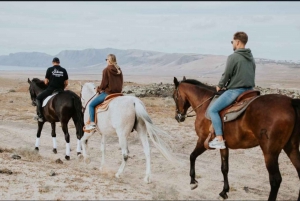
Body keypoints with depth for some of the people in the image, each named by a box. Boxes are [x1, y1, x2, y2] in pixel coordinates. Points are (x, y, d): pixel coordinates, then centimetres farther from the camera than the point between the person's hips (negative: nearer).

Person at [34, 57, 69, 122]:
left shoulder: (50, 69, -1)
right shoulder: (64, 70, 6)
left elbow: (46, 82, -1)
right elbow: (66, 83, 4)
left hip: (50, 89, -3)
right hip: (60, 90, 3)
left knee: (38, 98, 15)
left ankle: (40, 116, 7)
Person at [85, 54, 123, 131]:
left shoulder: (106, 70, -11)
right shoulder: (119, 70, 10)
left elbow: (104, 83, -12)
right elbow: (121, 83, 13)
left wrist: (99, 89, 6)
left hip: (107, 93, -7)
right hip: (118, 93, 7)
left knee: (91, 105, 2)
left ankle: (92, 123, -8)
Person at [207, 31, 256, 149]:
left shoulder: (233, 57, -12)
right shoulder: (251, 58, 13)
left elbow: (226, 75, -11)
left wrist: (220, 86, 8)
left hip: (235, 90, -8)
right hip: (249, 90, 8)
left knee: (212, 110, -4)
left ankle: (219, 139, -13)